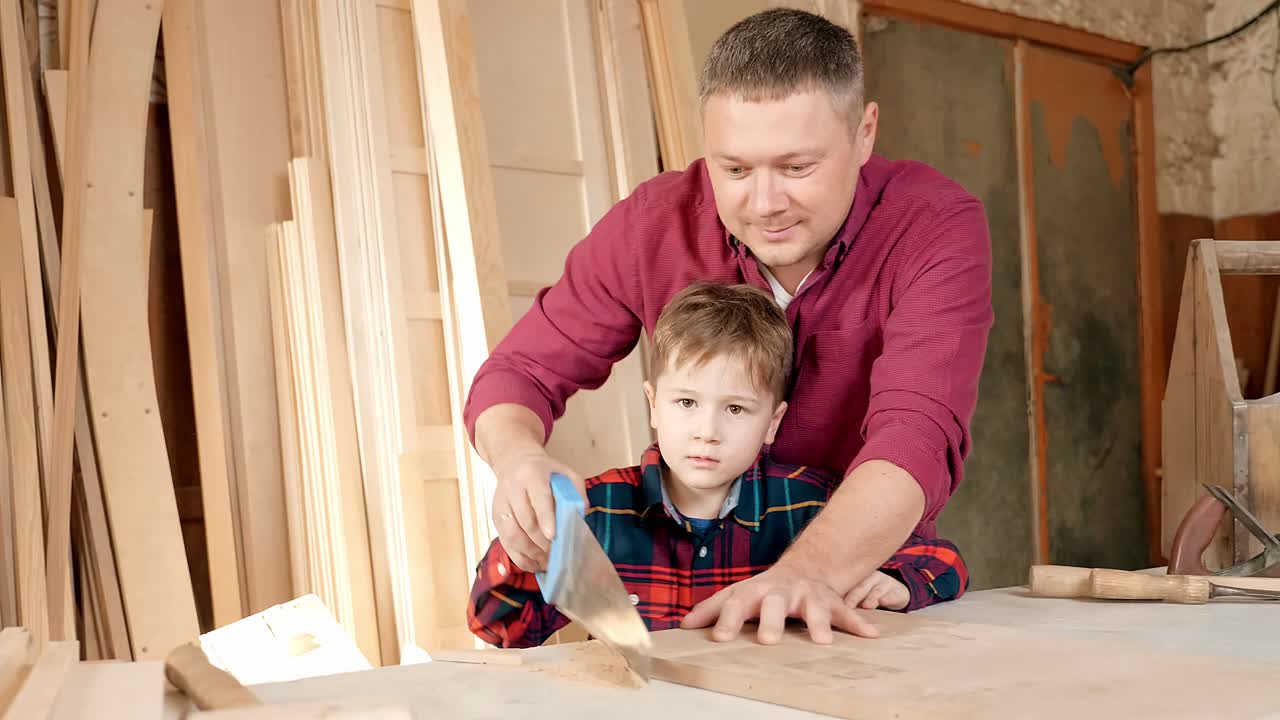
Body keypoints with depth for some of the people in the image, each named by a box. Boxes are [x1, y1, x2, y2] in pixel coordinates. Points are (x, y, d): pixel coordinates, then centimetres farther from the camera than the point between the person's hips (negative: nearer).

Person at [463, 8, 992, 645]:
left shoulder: (938, 228, -21)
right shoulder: (653, 224, -15)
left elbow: (916, 436, -33)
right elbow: (521, 373, -8)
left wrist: (809, 572, -51)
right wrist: (520, 458, -31)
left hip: (868, 566, 2)